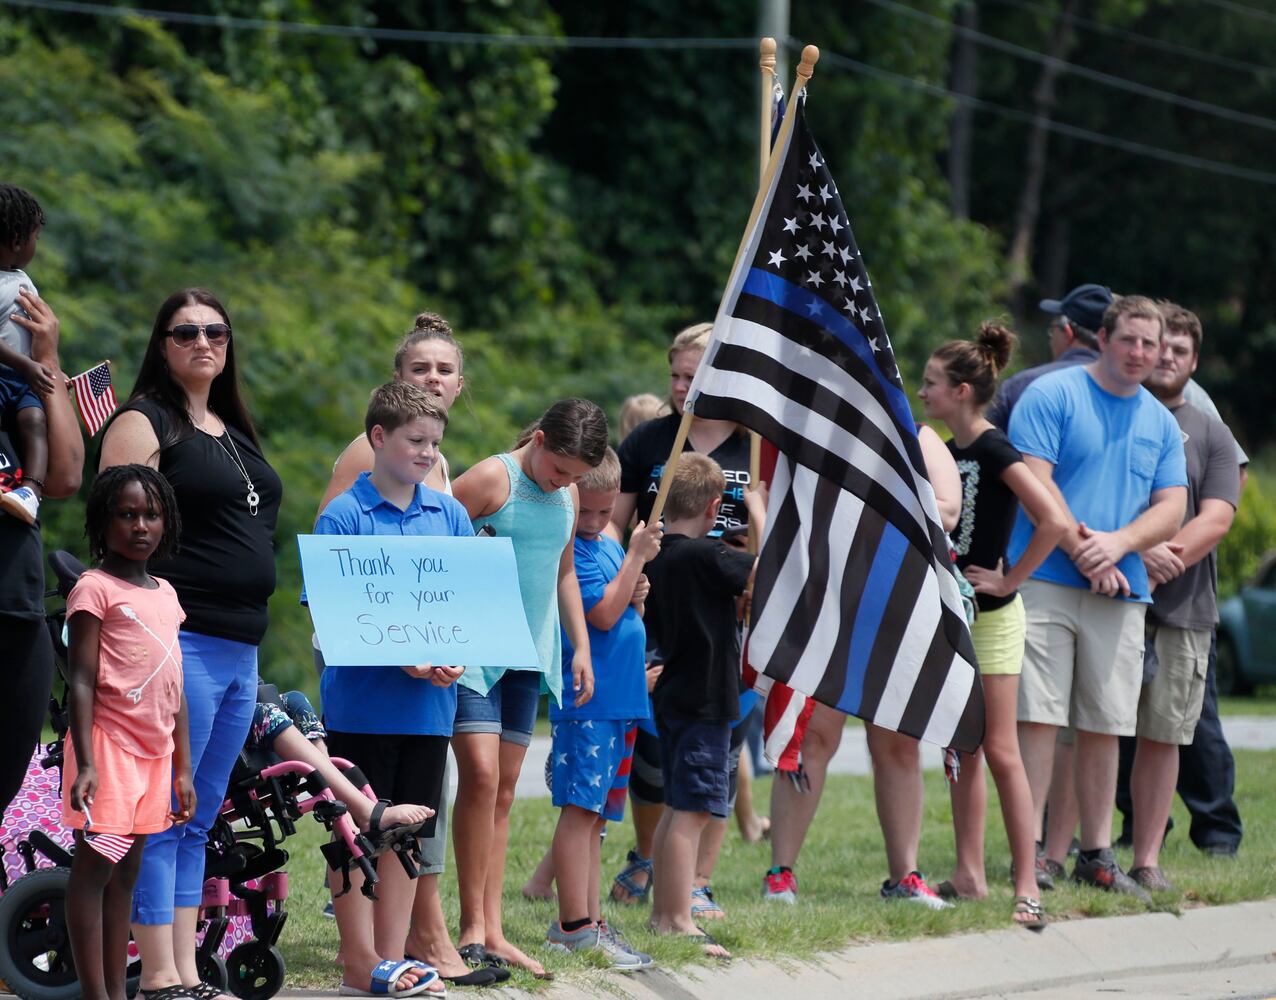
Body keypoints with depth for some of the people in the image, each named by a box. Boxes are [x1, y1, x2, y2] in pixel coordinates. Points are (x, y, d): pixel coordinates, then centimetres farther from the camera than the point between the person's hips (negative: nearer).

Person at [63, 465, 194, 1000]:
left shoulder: (165, 594, 16)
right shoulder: (95, 588, -6)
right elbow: (81, 682, -11)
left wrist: (182, 769, 17)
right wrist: (85, 763, -19)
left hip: (154, 754, 7)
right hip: (109, 748, -7)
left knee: (126, 873, 9)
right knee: (94, 866, -7)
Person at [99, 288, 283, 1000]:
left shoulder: (235, 433, 21)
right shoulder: (144, 424, -4)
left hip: (240, 652, 8)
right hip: (181, 643, -8)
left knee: (200, 819, 10)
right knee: (165, 816, -8)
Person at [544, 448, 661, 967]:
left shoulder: (609, 546, 16)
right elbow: (604, 614, -18)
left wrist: (636, 596, 3)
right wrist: (637, 556, -12)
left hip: (619, 699, 9)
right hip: (585, 697, -9)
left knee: (593, 815, 10)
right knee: (579, 809, -11)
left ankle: (588, 920, 13)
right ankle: (576, 925, -14)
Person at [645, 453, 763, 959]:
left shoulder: (654, 559, 7)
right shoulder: (706, 557, -18)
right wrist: (758, 511, -8)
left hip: (673, 696, 9)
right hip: (705, 700, -9)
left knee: (677, 808, 18)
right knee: (691, 811, -8)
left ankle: (664, 912, 26)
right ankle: (677, 923, -10)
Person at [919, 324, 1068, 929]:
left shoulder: (995, 451, -15)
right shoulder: (946, 453, 10)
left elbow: (1053, 521, -25)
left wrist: (1010, 579, -18)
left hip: (991, 617, -8)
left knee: (1000, 753, -9)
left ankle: (1027, 886, -7)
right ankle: (969, 876, 15)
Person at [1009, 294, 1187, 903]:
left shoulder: (1162, 424, 16)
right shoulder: (1051, 396, 0)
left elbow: (1170, 509, 9)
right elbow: (1035, 482, -9)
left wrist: (1118, 543, -11)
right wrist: (1084, 555, -14)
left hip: (1122, 593, 5)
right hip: (1045, 580, -5)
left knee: (1105, 725, 6)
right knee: (1037, 716, -9)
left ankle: (1097, 854, 14)